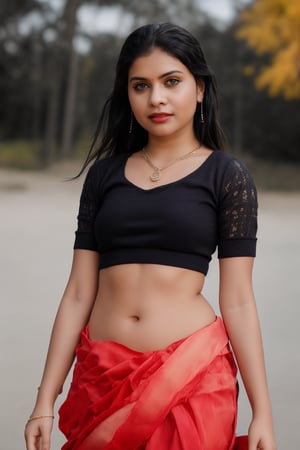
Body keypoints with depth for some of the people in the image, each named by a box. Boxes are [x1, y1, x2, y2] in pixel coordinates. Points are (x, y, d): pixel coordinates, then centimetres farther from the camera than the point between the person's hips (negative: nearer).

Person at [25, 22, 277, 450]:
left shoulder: (227, 175, 0)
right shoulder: (104, 173, 7)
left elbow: (237, 301, -4)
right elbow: (79, 293, 5)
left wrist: (262, 413, -8)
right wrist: (45, 401, 2)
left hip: (193, 375, -2)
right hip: (101, 375, 3)